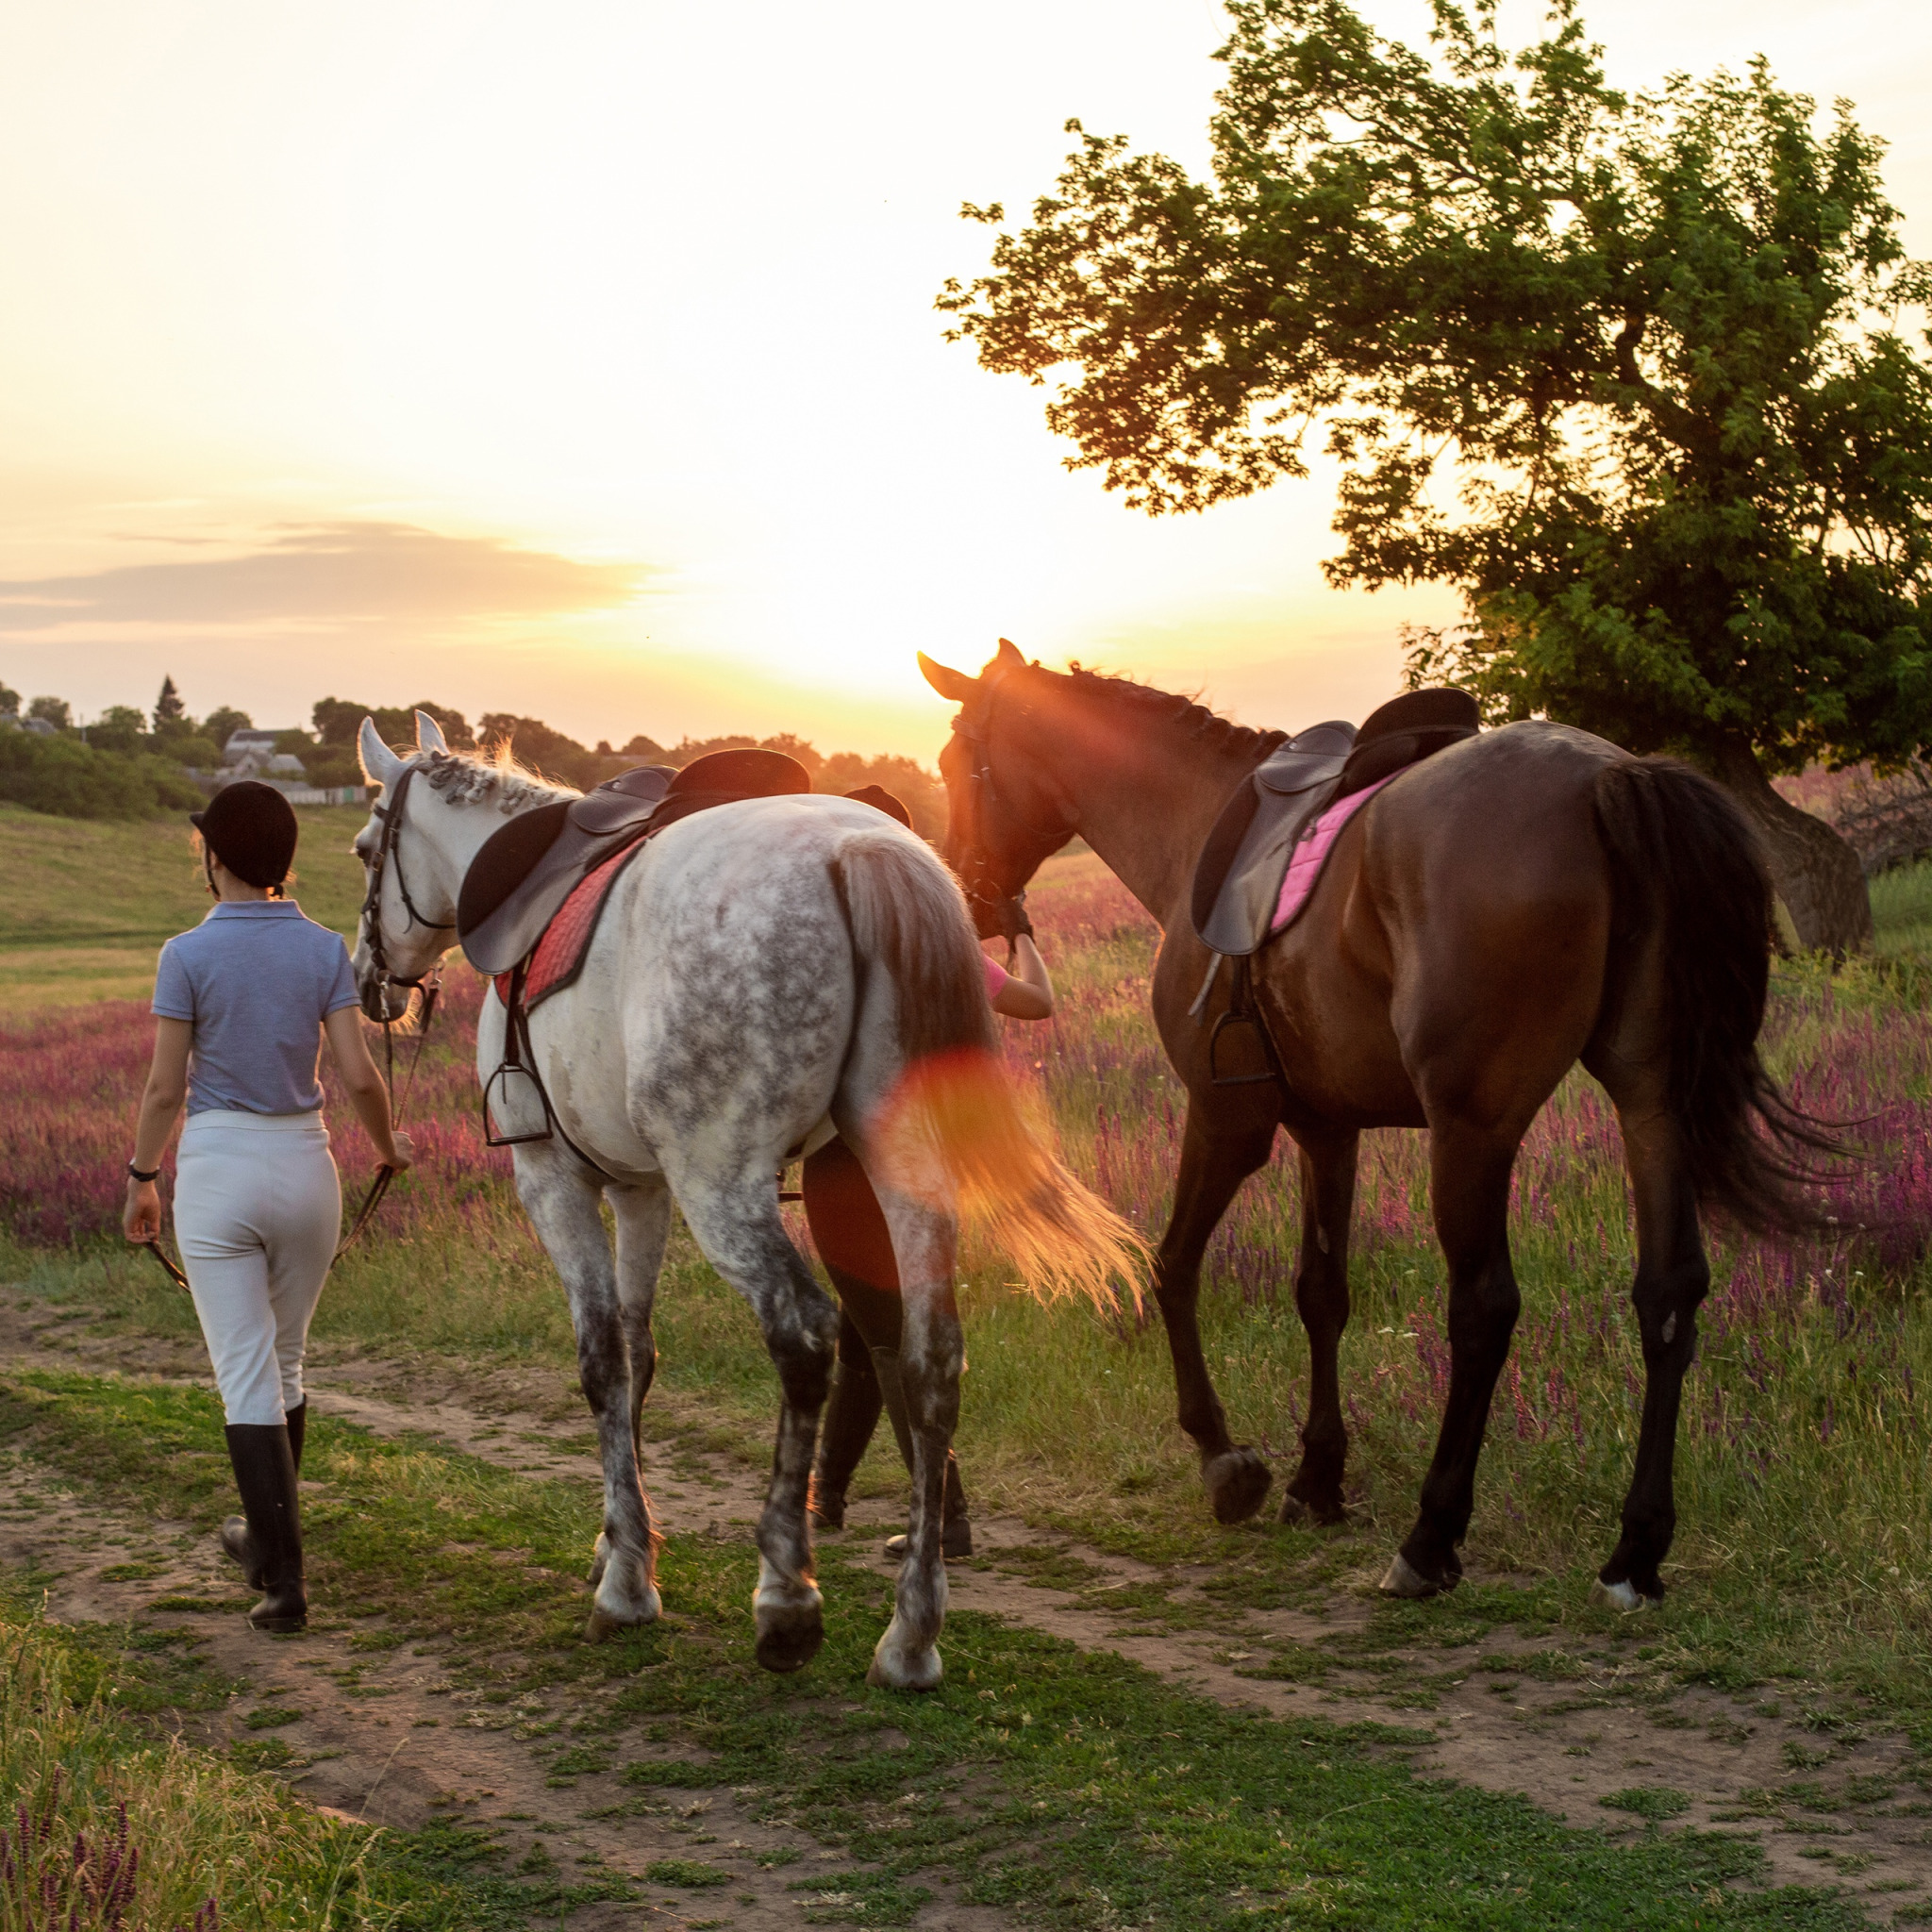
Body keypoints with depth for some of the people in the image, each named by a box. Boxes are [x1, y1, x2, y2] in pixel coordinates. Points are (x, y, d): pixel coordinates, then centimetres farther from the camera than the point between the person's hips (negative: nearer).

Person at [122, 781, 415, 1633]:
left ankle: (283, 1579, -6)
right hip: (305, 1165, 3)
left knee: (246, 1376, -1)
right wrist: (388, 1145, 13)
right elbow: (359, 1076, -6)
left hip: (217, 1170, -3)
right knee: (283, 1363, 20)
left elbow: (164, 1088, -7)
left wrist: (140, 1178, 7)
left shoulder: (189, 956, -10)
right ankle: (265, 1536, 35)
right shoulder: (325, 950, -2)